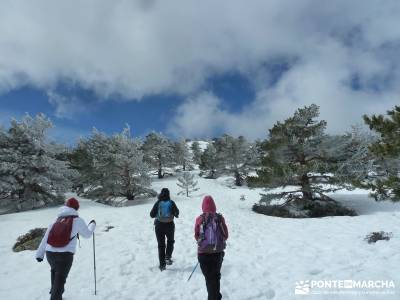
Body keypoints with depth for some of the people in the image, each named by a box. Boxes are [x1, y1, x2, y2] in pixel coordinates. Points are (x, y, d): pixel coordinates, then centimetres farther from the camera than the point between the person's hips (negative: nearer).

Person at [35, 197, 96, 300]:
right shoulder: (77, 220, -1)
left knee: (54, 271, 32)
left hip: (50, 253, 5)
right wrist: (92, 224, 28)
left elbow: (46, 238, 11)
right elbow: (87, 234, 11)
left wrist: (39, 254, 16)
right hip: (65, 255, -5)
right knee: (60, 279, 9)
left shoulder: (56, 220, 12)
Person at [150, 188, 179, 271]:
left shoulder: (158, 203, -8)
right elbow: (176, 213, -6)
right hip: (169, 225, 0)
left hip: (159, 226, 1)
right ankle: (168, 256, 6)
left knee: (161, 244, 12)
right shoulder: (171, 203, -9)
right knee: (170, 241, 24)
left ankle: (162, 264, 13)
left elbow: (152, 215, -4)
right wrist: (176, 215, 16)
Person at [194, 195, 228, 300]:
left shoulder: (200, 219, -10)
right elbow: (226, 235, 0)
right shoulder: (220, 218, -8)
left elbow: (196, 236, 2)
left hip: (203, 252, -2)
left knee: (209, 277, 14)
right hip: (218, 252, 2)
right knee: (216, 276, 23)